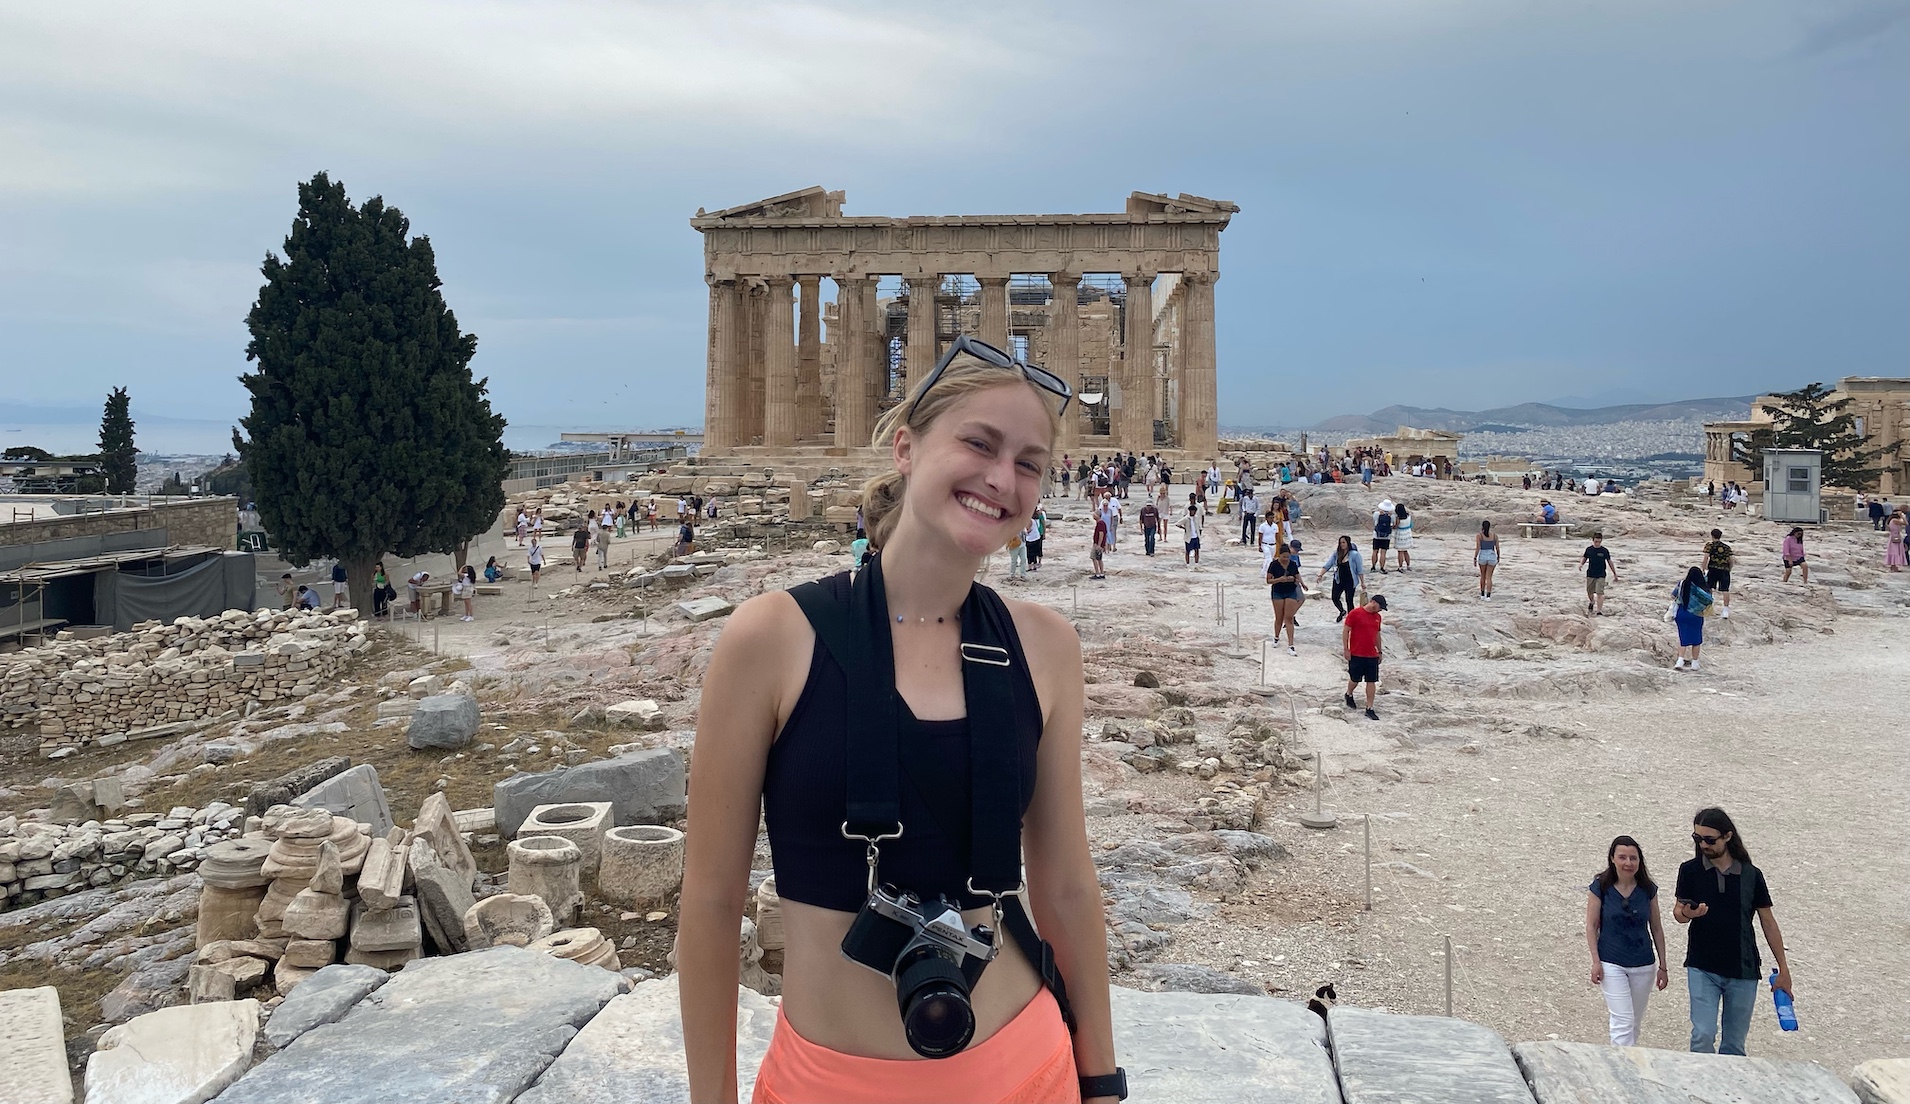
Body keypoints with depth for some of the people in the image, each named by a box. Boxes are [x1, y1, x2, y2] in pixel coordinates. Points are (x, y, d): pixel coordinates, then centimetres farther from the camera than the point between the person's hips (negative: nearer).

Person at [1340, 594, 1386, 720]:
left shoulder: (1377, 617, 10)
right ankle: (1349, 695, 39)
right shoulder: (1355, 614, -10)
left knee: (1372, 681, 1)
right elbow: (1345, 631, -9)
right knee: (1355, 679, 8)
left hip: (1372, 655, 5)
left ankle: (1369, 709, 5)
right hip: (1356, 654, -5)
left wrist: (1379, 651, 20)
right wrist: (1346, 649, -11)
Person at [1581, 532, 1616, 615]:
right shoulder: (1589, 550, -1)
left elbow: (1610, 562, 4)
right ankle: (1592, 602, 47)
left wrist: (1615, 574, 9)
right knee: (1589, 592, 16)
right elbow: (1584, 558, 12)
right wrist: (1581, 564, -11)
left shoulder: (1605, 551, -5)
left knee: (1600, 593, -12)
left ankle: (1599, 611, -12)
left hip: (1601, 575, -3)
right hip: (1590, 575, 3)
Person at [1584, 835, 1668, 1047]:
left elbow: (1656, 928, 7)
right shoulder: (1601, 887, -8)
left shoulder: (1648, 889, 0)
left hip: (1644, 965, 4)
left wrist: (1663, 965, 8)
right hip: (1612, 964, -3)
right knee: (1623, 1022, -10)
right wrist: (1596, 961, -10)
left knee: (1636, 1022, 14)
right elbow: (1591, 926, -5)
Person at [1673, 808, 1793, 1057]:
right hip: (1702, 968, -1)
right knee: (1703, 1036, -11)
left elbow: (1768, 922, 8)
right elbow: (1678, 912, 4)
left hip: (1743, 971, 1)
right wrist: (1687, 913, -21)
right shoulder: (1690, 870, 0)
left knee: (1734, 1045, 7)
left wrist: (1784, 970, 8)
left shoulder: (1751, 875, 2)